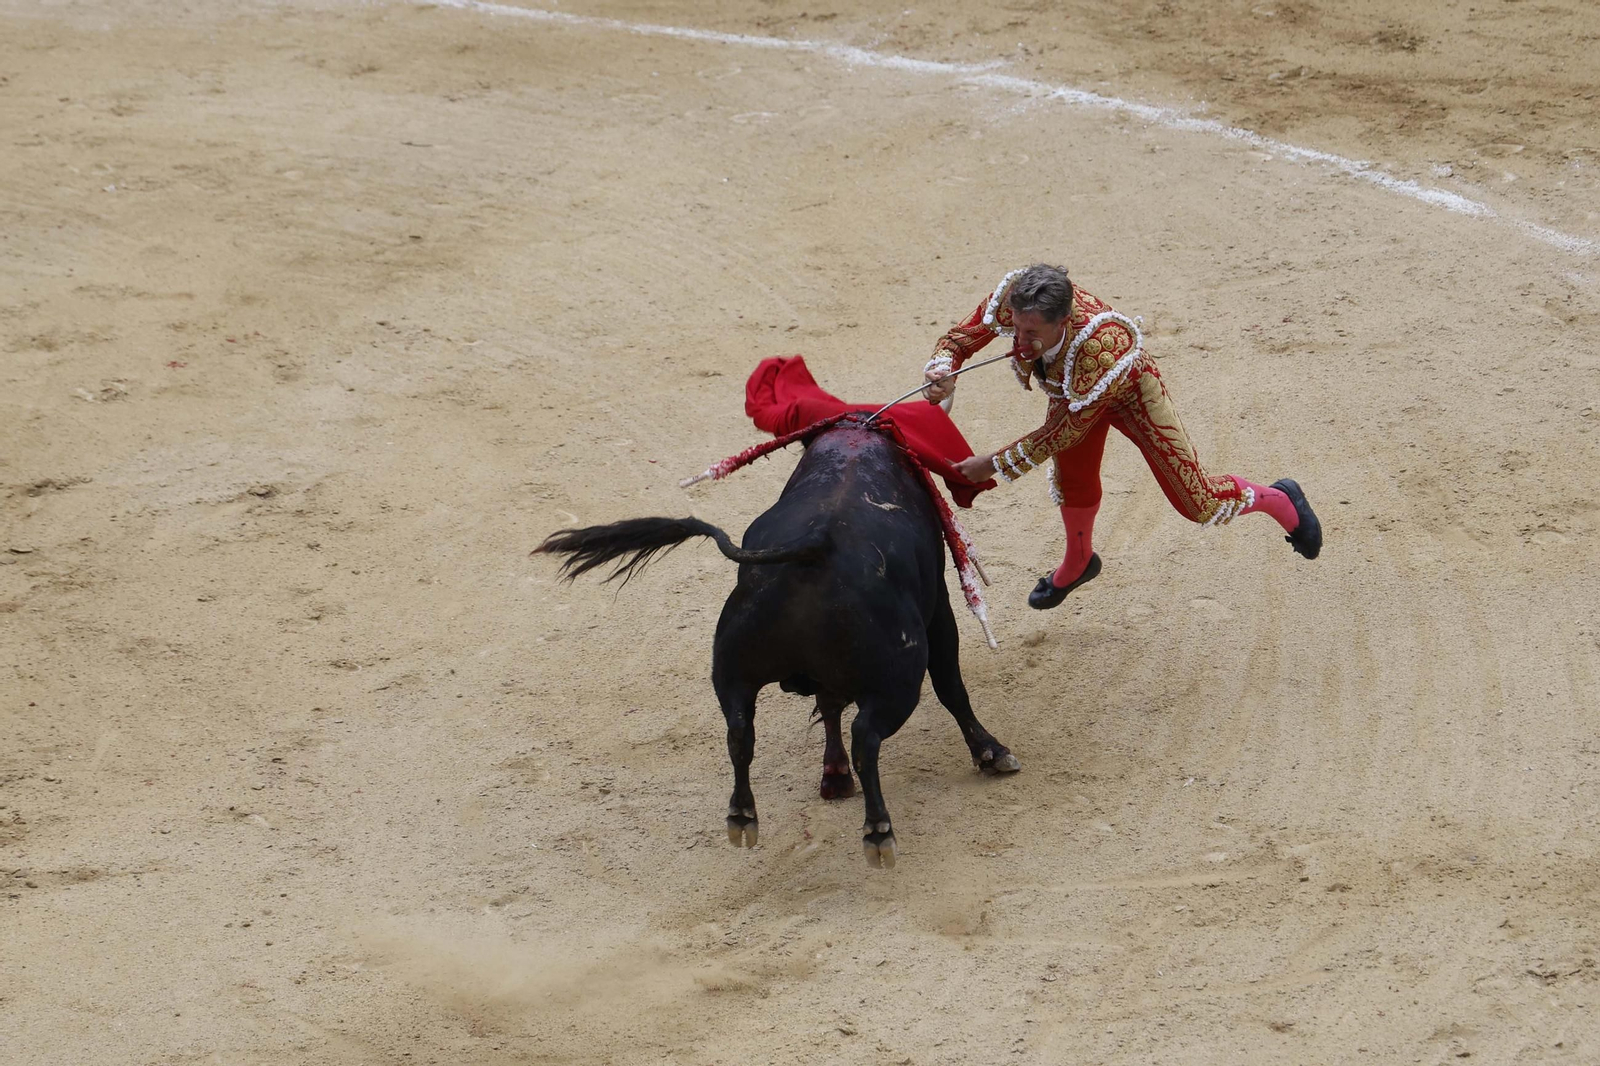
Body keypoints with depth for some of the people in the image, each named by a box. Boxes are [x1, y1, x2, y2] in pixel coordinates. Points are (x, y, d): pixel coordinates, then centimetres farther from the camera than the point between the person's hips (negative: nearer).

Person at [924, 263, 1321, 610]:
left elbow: (1068, 430, -37)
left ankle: (1282, 501, 33)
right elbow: (957, 338, -20)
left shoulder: (1102, 348, -49)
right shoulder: (1008, 302, -37)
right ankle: (1077, 565, 39)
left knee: (1198, 503, 4)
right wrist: (941, 375, -44)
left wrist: (995, 465, -33)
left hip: (1130, 391, -4)